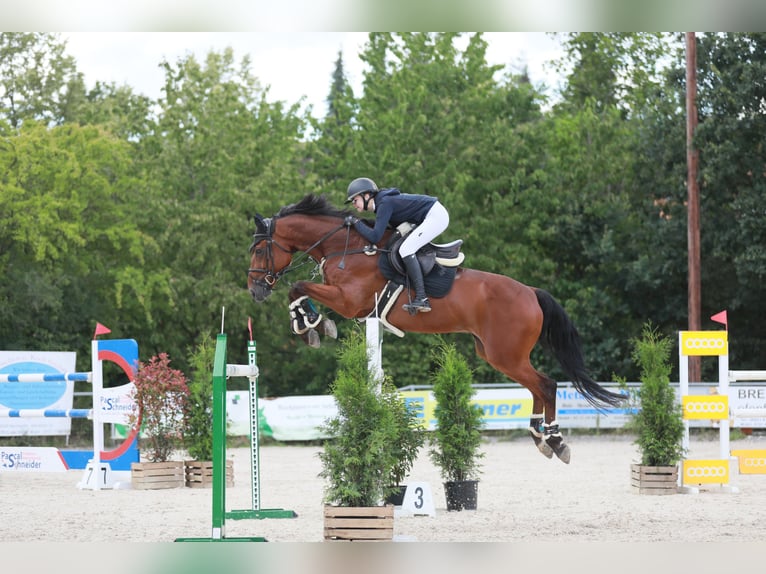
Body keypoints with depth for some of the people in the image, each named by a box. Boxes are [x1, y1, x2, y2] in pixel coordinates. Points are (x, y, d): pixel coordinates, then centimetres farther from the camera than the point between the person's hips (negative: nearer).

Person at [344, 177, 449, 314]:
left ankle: (421, 298, -23)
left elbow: (375, 236, -26)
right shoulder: (382, 202, 10)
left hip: (435, 216, -11)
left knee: (406, 249, -19)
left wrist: (356, 222, -14)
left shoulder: (384, 204, -19)